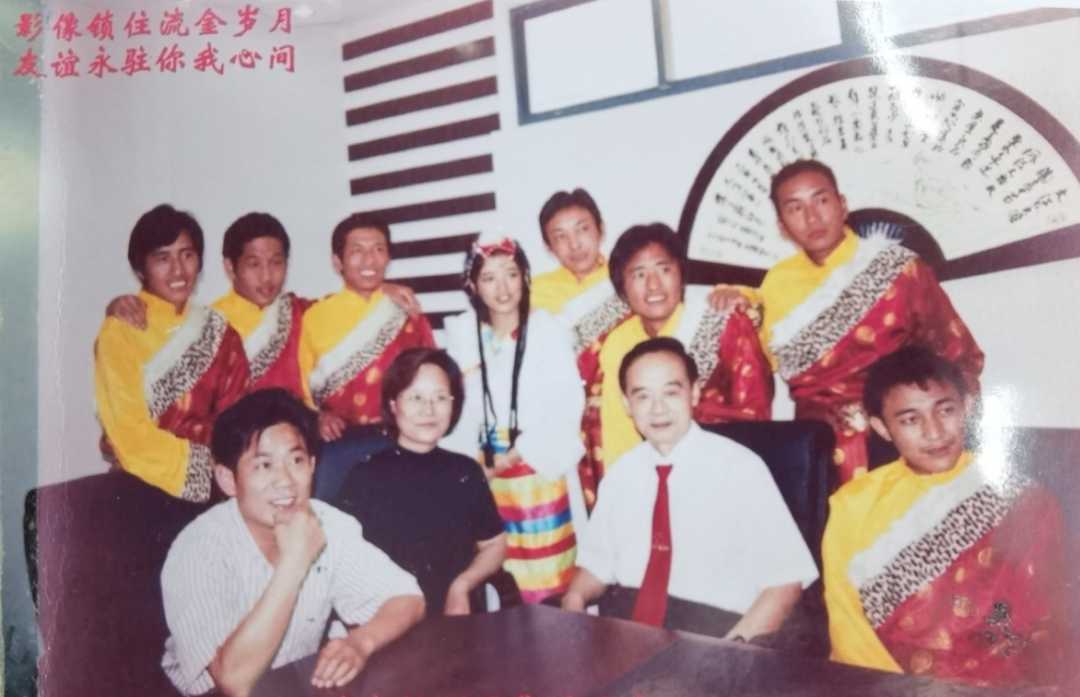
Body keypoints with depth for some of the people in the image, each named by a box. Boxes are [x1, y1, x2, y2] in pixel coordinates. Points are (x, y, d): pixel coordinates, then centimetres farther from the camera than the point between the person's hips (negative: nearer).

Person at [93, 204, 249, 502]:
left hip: (209, 467, 4)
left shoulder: (216, 328, 7)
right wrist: (198, 462, -13)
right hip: (149, 478, -4)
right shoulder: (121, 329, -6)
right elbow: (130, 434, -10)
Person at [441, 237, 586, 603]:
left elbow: (567, 401, -10)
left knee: (546, 576, 2)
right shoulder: (461, 332, 5)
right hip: (484, 472, 3)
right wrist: (468, 458, -3)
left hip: (540, 469, -3)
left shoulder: (547, 329, -6)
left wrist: (522, 452, -12)